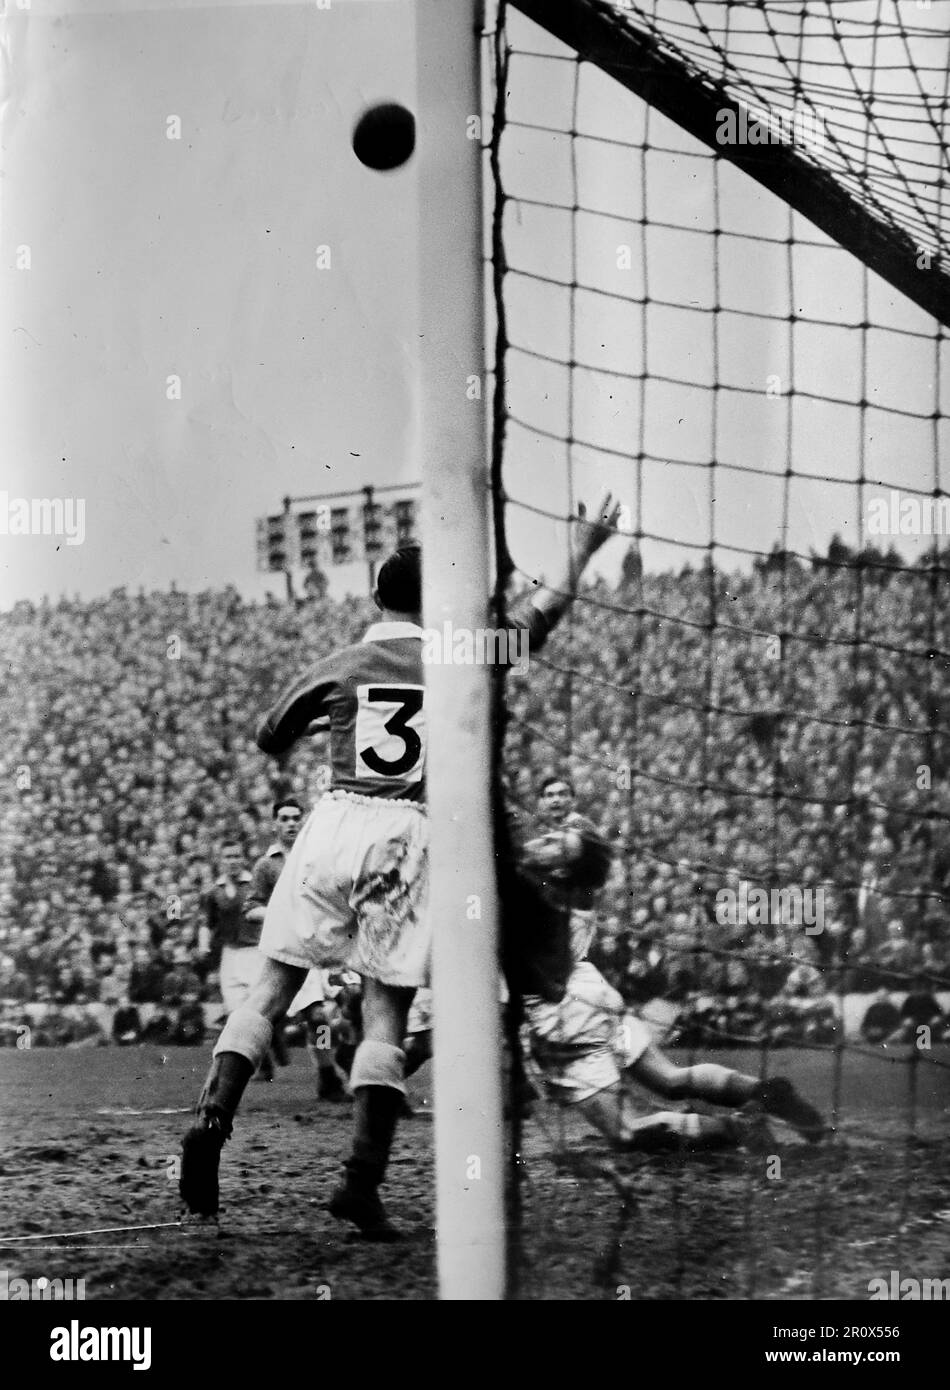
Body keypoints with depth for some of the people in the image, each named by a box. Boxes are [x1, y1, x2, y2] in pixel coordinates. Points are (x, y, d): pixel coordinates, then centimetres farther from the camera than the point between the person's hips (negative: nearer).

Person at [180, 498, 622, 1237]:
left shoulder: (340, 666, 8)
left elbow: (271, 738, 20)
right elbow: (546, 610, 16)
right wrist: (583, 550, 28)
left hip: (335, 822, 1)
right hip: (412, 836, -1)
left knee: (273, 988, 8)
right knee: (386, 1014, 2)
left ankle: (212, 1120, -10)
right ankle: (362, 1181, -7)